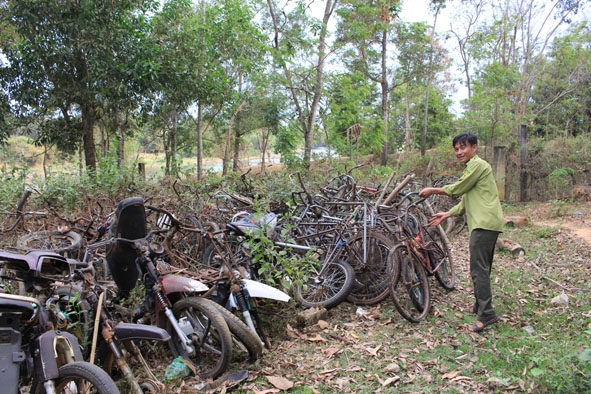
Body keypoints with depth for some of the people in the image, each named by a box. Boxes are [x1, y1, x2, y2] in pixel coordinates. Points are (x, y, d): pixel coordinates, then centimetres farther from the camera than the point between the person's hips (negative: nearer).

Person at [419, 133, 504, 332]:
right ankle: (480, 306, 27)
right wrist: (446, 214, 16)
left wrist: (432, 190, 3)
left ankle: (486, 314, -11)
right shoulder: (472, 167, 25)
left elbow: (457, 189, -9)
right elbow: (466, 200, 24)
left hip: (484, 223, -11)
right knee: (482, 268, 17)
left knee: (479, 269, -12)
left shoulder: (477, 164, -8)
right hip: (484, 223, 11)